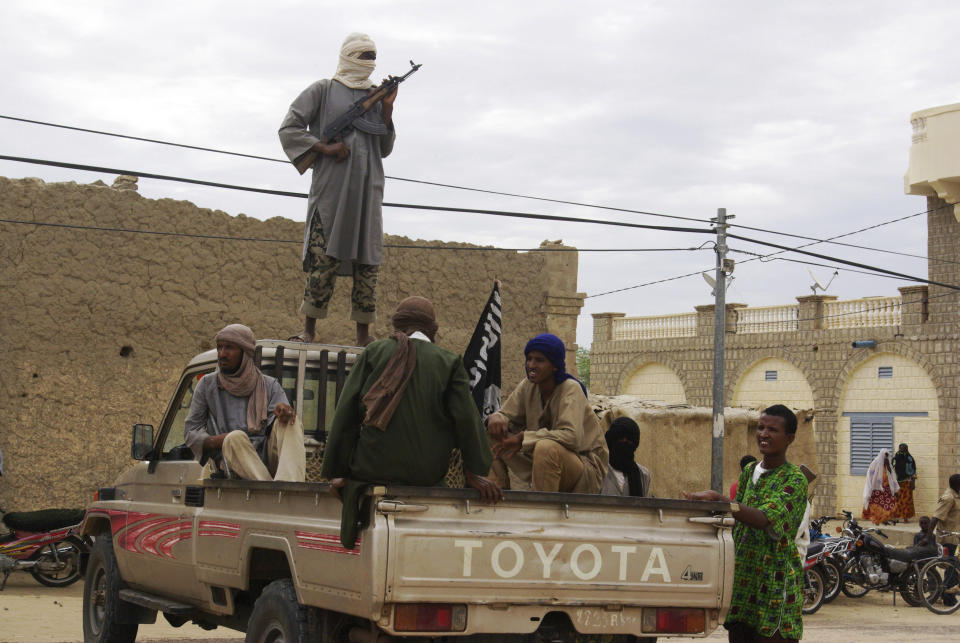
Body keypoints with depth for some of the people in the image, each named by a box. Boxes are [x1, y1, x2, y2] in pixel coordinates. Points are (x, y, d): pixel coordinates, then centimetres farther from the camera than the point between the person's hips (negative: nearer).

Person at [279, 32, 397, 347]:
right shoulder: (323, 90, 7)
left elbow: (384, 149, 16)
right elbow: (289, 129, 2)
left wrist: (387, 110, 4)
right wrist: (325, 148, -9)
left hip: (368, 189, 4)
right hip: (331, 187, -4)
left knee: (368, 261, 0)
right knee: (324, 260, -9)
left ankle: (363, 337, 2)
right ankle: (309, 331, -3)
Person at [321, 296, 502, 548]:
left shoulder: (374, 352, 6)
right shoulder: (449, 362, 5)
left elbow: (346, 413, 2)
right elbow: (466, 417, -2)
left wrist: (338, 471, 6)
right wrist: (475, 472, 2)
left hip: (372, 468, -1)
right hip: (427, 475, 1)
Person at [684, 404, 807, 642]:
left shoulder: (794, 479, -9)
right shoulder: (749, 471, 14)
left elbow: (764, 519, -25)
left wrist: (716, 498, -31)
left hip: (775, 579, -7)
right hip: (742, 576, 7)